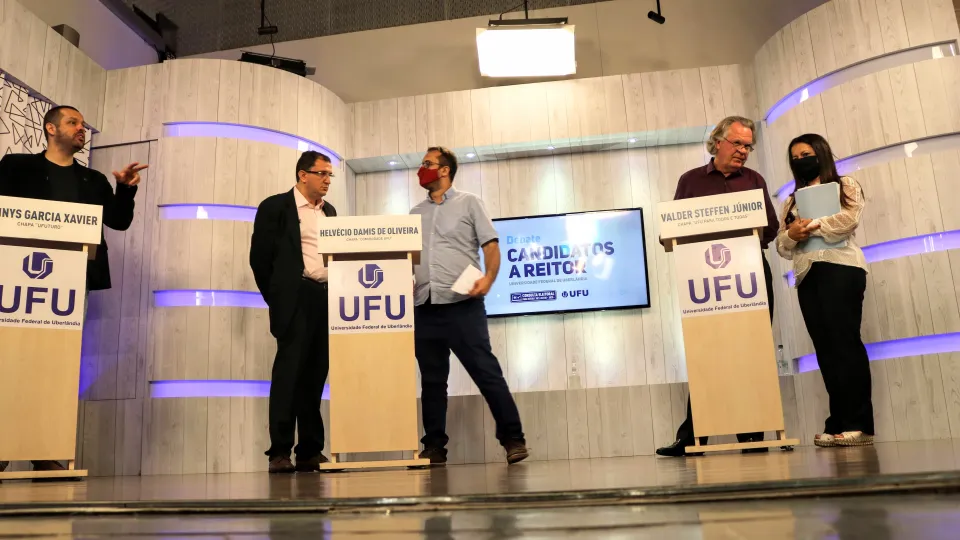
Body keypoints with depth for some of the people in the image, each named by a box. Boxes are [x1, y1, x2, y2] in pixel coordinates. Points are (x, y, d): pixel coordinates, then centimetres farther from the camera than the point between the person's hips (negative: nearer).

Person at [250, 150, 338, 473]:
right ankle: (280, 452, -3)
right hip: (296, 299, -6)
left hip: (328, 298, 6)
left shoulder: (330, 211, 18)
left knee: (315, 374, 7)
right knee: (289, 372, -6)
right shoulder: (275, 207, 0)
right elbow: (260, 255, -2)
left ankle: (310, 451, 12)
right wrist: (277, 298, 0)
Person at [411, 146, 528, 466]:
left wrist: (489, 277, -17)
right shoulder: (415, 215, 20)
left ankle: (513, 439, 3)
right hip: (424, 308, 5)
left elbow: (491, 244, 0)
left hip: (462, 305, -5)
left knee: (486, 372, -6)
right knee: (432, 379, 7)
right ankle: (434, 447, 15)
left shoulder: (468, 203, 8)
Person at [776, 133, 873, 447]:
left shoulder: (845, 186, 12)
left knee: (845, 342, -13)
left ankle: (859, 424, -12)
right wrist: (791, 234, -7)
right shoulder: (792, 201, 24)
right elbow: (781, 245, 14)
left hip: (840, 267, -5)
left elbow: (848, 220, -9)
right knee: (825, 348, -1)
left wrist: (810, 226, -7)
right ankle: (840, 423, 0)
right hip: (807, 275, 5)